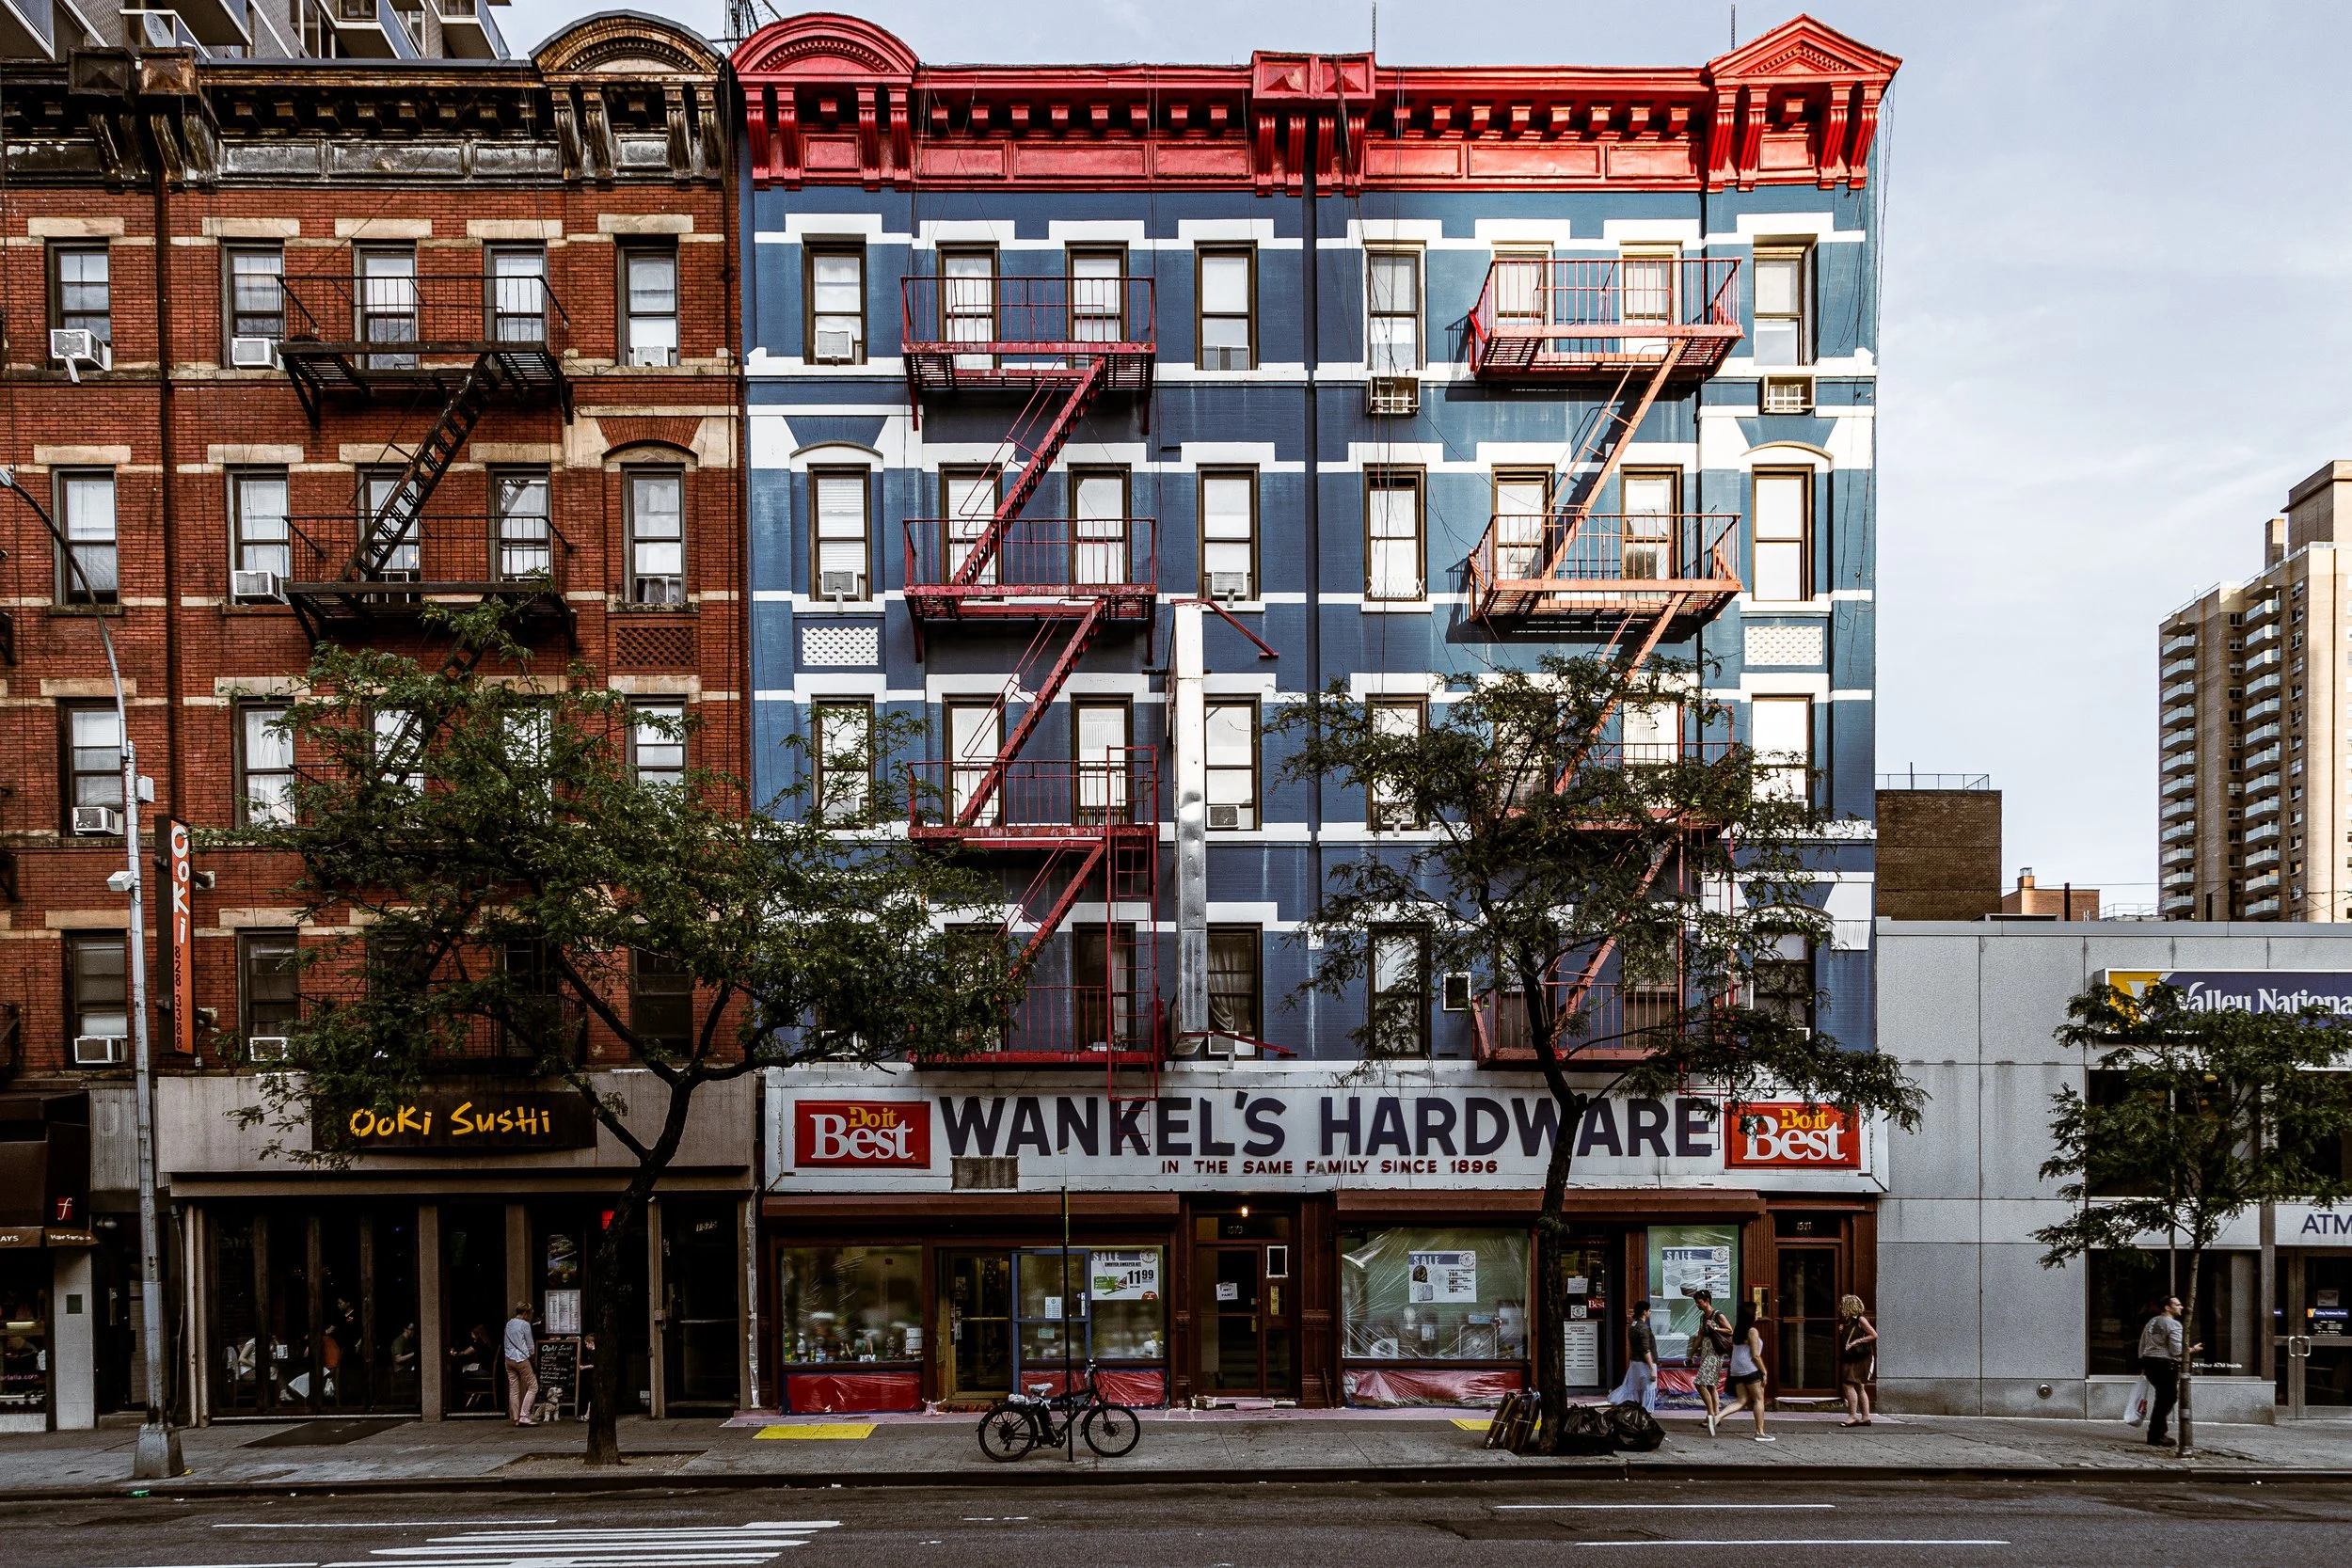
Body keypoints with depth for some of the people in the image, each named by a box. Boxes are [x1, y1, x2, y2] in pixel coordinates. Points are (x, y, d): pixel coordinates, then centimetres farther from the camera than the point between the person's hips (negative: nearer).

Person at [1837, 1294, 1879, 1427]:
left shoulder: (1860, 1319, -10)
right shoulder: (1847, 1321, 16)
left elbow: (1874, 1335, -14)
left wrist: (1857, 1341, -18)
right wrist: (1841, 1330, 6)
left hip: (1860, 1358, -9)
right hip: (1850, 1358, 9)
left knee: (1848, 1385, -15)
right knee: (1859, 1388, 11)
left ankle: (1853, 1416, -15)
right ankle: (1865, 1417, 15)